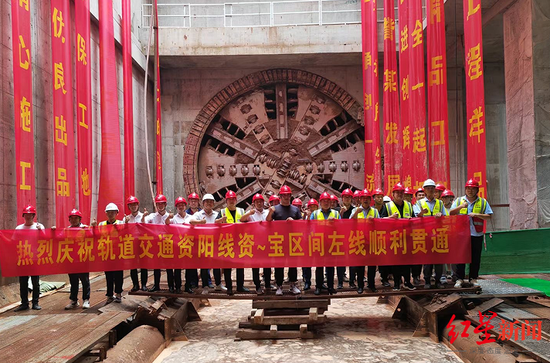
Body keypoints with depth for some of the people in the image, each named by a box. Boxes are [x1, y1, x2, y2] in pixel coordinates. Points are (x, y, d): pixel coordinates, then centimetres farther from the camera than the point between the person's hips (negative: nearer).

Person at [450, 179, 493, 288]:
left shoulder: (483, 202, 8)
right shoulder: (459, 200, 10)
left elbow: (489, 216, 2)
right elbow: (451, 213, 2)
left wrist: (476, 214, -12)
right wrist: (461, 207, -12)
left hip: (477, 234, 1)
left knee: (475, 257, 6)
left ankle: (473, 278, 17)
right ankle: (459, 279, 5)